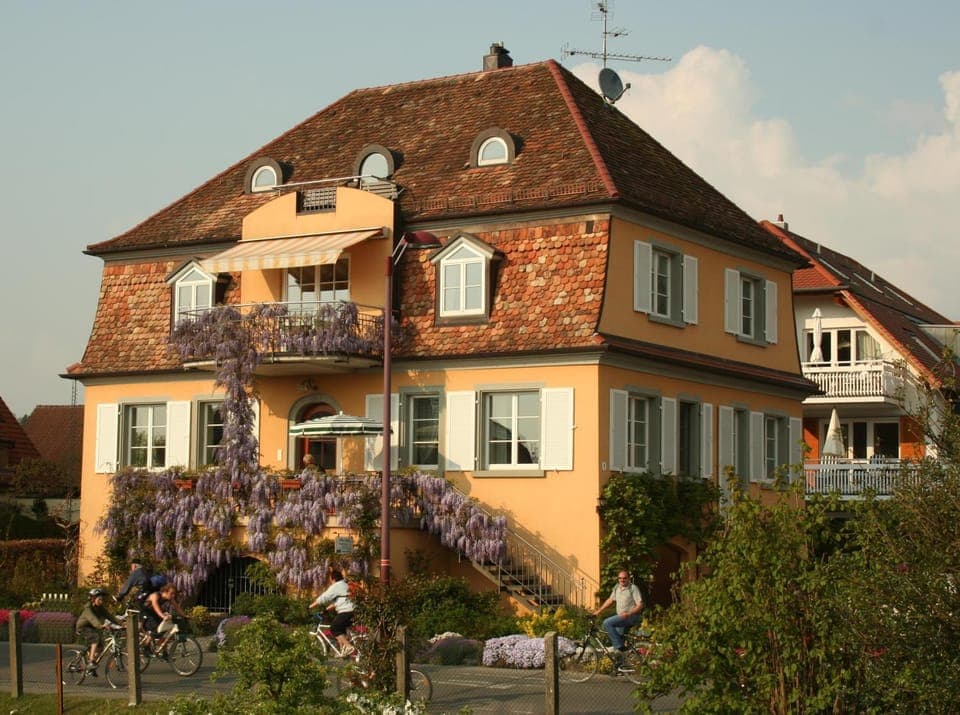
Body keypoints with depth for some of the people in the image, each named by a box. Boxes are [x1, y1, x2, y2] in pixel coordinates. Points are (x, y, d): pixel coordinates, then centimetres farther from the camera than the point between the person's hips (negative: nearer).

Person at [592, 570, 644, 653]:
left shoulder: (633, 588, -13)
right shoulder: (617, 587, 9)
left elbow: (640, 605, -17)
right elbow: (610, 600, 19)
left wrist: (628, 613, -29)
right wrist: (599, 611, 15)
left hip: (631, 616, -8)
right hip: (620, 616, 8)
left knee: (607, 623, -20)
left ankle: (619, 646, -20)